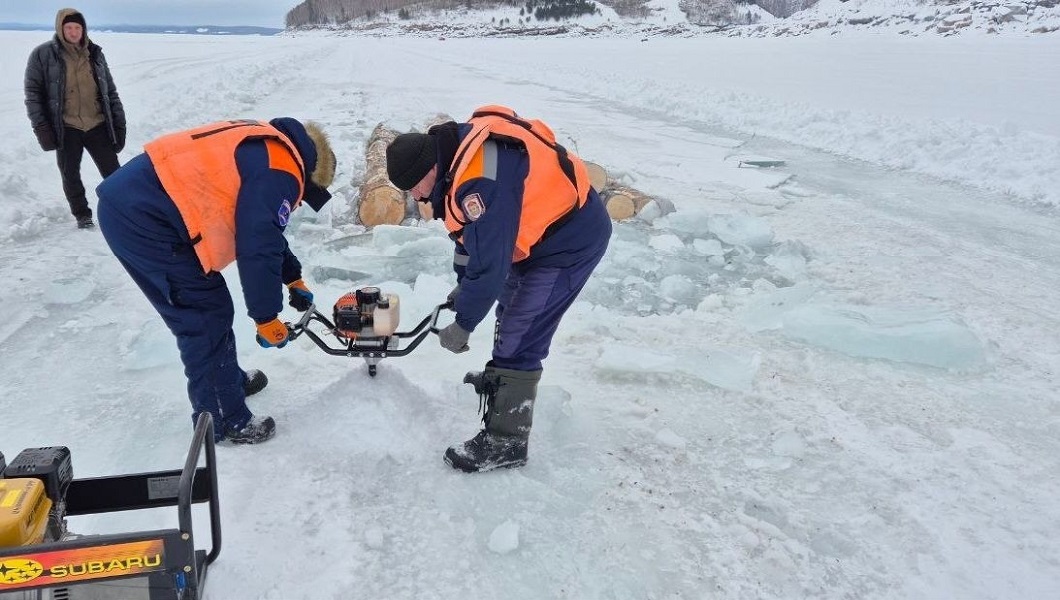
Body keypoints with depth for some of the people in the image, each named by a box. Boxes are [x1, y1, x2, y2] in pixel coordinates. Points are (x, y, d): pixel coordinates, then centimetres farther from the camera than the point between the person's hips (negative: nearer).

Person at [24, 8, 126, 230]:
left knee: (113, 172, 1)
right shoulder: (43, 54, -1)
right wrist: (41, 127, -9)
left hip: (98, 126, 1)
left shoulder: (95, 53, 8)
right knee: (71, 176, 9)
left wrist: (119, 124, 6)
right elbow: (33, 92, -1)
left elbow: (110, 91, 12)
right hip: (66, 128, -1)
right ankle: (82, 215, 24)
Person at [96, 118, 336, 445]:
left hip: (124, 203, 10)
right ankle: (223, 420, 12)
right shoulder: (280, 171, -9)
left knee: (202, 308, 22)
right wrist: (266, 318, -4)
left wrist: (294, 280, 35)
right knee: (206, 318, 0)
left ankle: (228, 379, 40)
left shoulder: (263, 149, 22)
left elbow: (264, 232, 31)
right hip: (144, 219, -10)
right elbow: (258, 250, -14)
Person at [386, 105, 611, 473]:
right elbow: (470, 233, 11)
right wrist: (464, 286, 15)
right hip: (545, 228, 11)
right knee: (510, 304, 28)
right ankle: (502, 381, 52)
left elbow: (489, 261, -29)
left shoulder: (480, 180, -33)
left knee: (518, 335, -12)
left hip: (572, 239, -10)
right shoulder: (458, 150, -2)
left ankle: (505, 441, -1)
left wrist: (463, 325, -17)